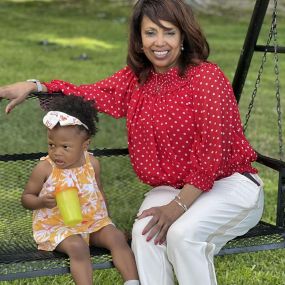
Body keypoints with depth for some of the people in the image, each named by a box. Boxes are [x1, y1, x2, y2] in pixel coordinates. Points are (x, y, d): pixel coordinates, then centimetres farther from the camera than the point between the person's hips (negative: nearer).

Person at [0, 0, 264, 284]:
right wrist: (33, 87, -14)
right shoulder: (134, 79, 4)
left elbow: (211, 153, -20)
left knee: (182, 233, -30)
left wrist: (178, 206, -22)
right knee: (144, 232, -25)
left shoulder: (207, 77, -16)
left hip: (229, 183, -5)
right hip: (171, 188, 5)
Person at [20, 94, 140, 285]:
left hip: (94, 220, 4)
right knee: (77, 247, -31)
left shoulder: (92, 164, 0)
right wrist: (42, 202, -22)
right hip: (56, 225, -4)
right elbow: (26, 198, -1)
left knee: (117, 237, -17)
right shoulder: (44, 169, -11)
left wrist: (105, 217, 9)